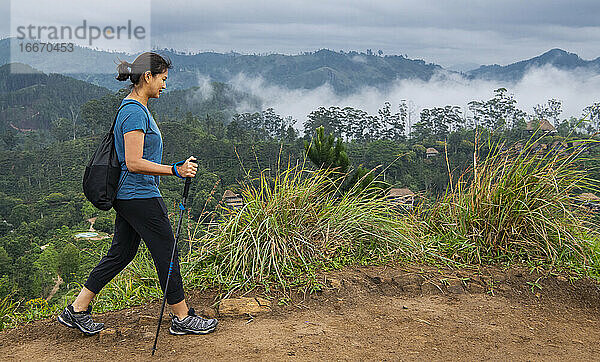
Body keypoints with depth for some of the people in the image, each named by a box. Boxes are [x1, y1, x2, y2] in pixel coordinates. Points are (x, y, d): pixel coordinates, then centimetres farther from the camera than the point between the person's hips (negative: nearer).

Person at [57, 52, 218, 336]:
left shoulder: (132, 107, 13)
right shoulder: (135, 112, -19)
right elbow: (134, 163, -24)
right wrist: (175, 170, -27)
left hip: (127, 196, 10)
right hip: (141, 197, -10)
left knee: (121, 254, 16)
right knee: (166, 254, 1)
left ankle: (77, 310, 23)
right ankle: (182, 318, 14)